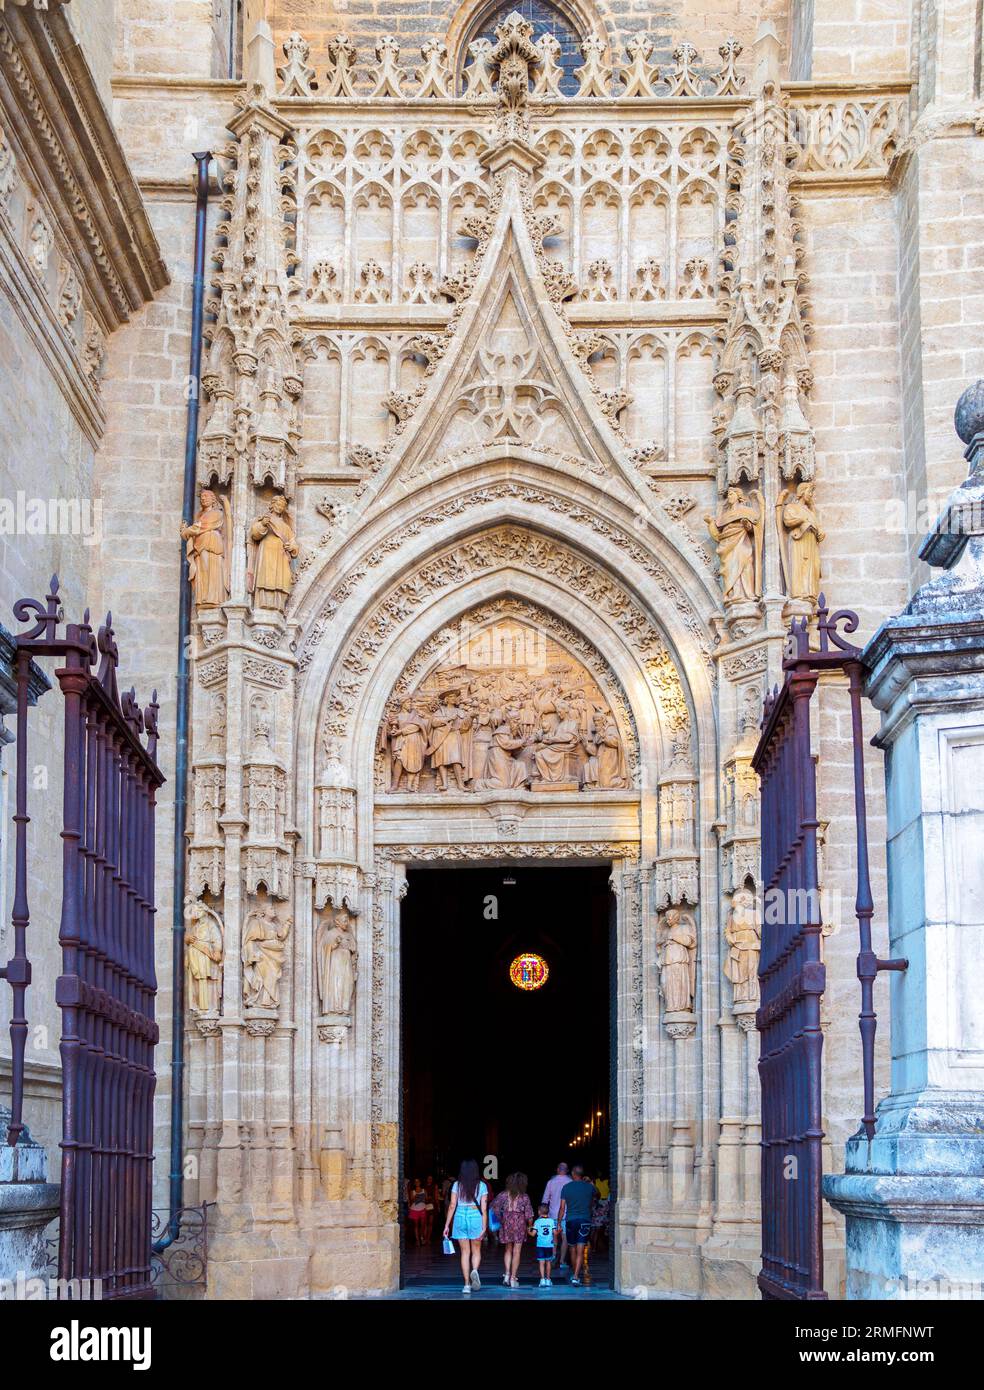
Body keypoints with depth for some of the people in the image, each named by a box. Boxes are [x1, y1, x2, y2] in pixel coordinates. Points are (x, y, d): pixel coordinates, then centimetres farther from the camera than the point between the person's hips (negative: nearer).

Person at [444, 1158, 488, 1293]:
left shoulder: (457, 1185, 2)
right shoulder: (481, 1186, 0)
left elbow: (452, 1206, 0)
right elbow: (484, 1208, -3)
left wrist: (447, 1225, 4)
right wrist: (484, 1227, -1)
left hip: (460, 1217, 1)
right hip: (475, 1216, -1)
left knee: (465, 1252, 7)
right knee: (476, 1250, 14)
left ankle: (467, 1284, 3)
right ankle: (474, 1270, -16)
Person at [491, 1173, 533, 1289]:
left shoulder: (504, 1194, -1)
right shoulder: (524, 1197, -5)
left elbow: (495, 1207, -11)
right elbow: (528, 1214, -7)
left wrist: (500, 1219, 1)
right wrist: (530, 1226, 9)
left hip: (506, 1223, 2)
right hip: (519, 1223, -2)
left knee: (508, 1250, 17)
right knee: (516, 1252, 5)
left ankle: (507, 1274, 2)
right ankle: (513, 1278, 4)